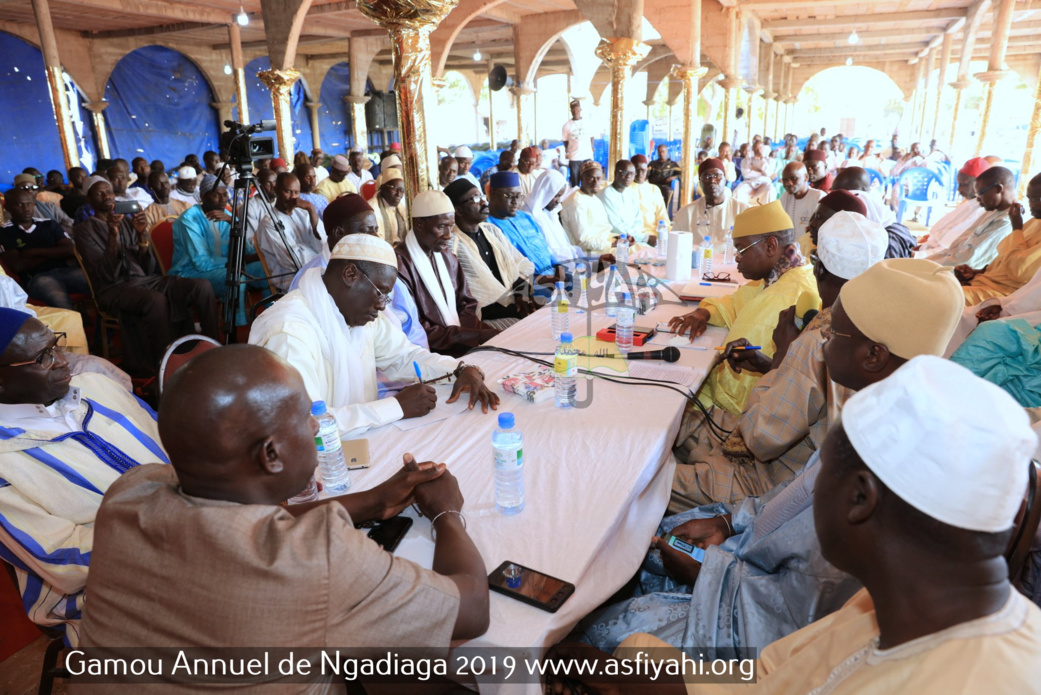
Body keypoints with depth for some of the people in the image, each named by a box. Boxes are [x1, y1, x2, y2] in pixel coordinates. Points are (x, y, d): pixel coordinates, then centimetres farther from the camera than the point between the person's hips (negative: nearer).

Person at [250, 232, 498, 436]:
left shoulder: (358, 309, 3)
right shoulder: (290, 332, -23)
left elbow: (404, 355, 13)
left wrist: (462, 370, -4)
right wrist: (397, 407, -24)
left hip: (361, 438, 7)